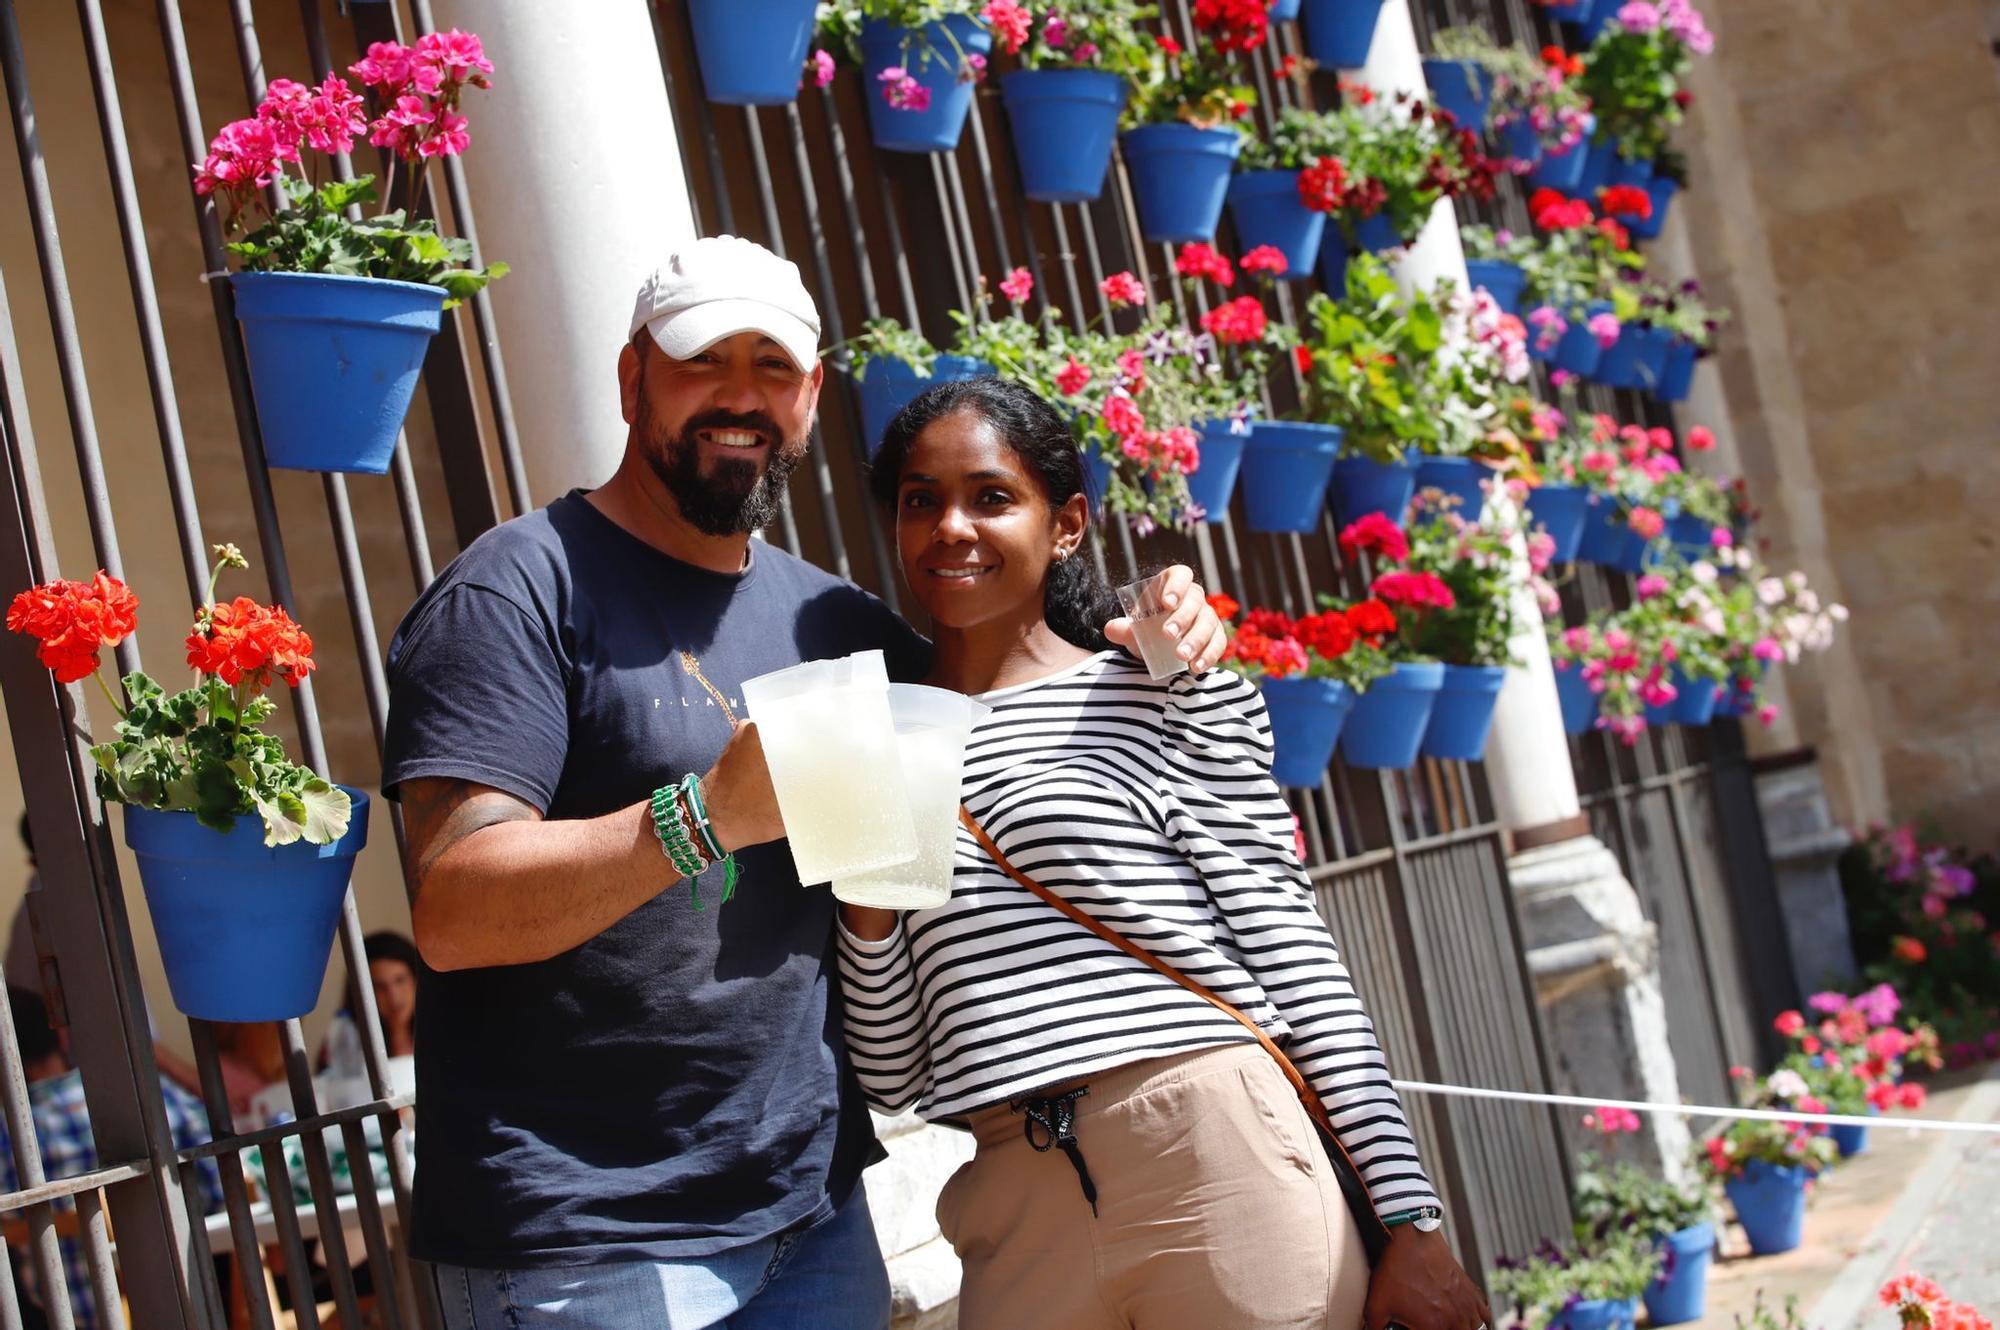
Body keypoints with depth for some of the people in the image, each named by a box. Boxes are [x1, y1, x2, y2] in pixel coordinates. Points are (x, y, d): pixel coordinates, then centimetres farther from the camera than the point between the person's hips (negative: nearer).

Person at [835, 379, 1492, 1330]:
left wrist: (1408, 1216, -6)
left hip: (1221, 1175, -3)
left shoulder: (1168, 691, 3)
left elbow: (1291, 947, -1)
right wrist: (866, 908, -5)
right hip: (1014, 1226, 3)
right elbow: (892, 1079, 12)